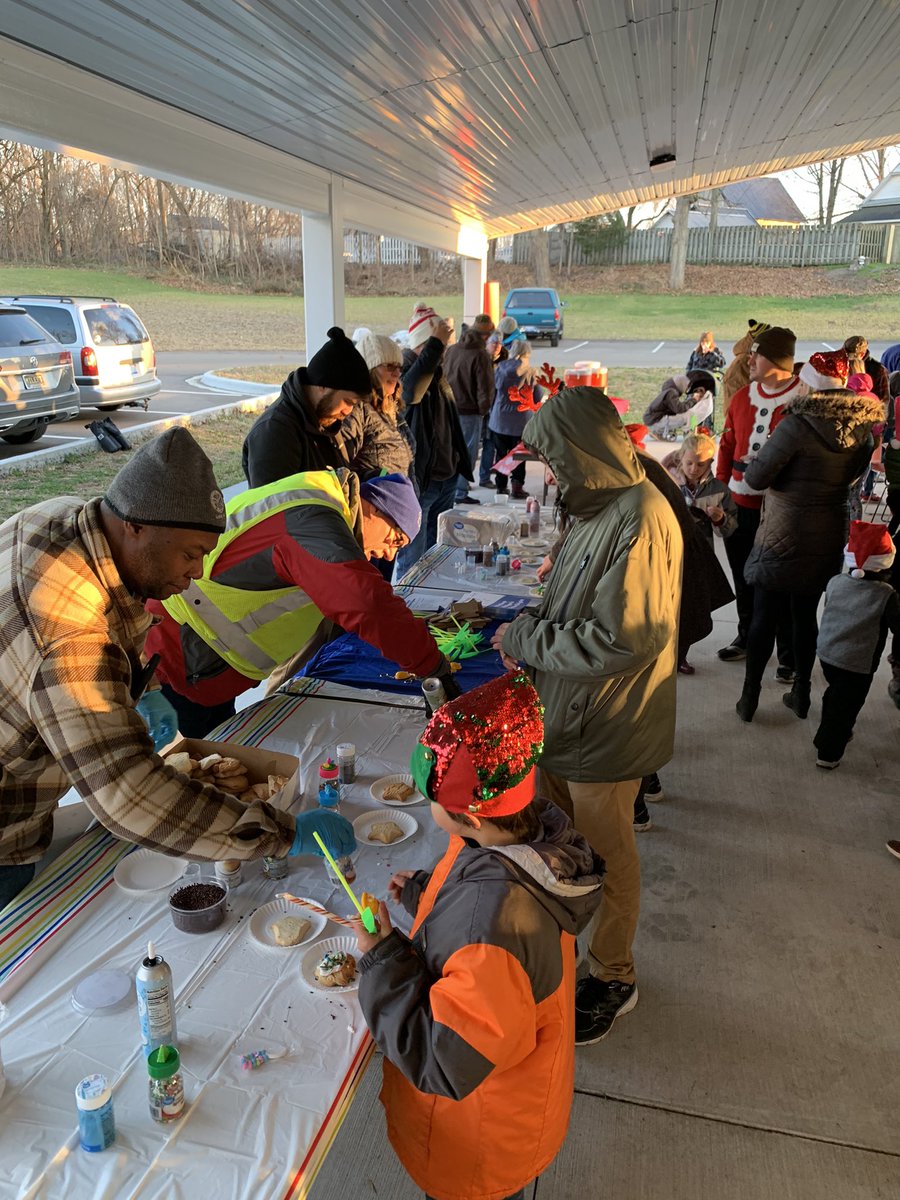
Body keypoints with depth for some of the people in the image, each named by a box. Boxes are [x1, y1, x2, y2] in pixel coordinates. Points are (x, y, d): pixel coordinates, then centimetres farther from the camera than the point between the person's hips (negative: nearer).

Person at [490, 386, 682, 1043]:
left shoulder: (640, 522, -27)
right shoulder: (605, 505, 4)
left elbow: (623, 639, -29)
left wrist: (526, 639, -19)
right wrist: (530, 627, -2)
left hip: (606, 727, -9)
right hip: (571, 711, 9)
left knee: (607, 855, 11)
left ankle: (613, 978, 35)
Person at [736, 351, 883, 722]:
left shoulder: (798, 425, -18)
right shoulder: (864, 427, 0)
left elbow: (756, 477, -17)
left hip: (783, 538, -5)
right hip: (828, 539, 5)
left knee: (763, 615, 5)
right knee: (806, 614, 16)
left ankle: (750, 696, 13)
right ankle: (801, 693, 26)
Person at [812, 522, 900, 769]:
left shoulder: (835, 582, -6)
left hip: (826, 653, 6)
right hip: (858, 665, -6)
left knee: (834, 696, 27)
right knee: (845, 707, 8)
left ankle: (827, 736, 44)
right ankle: (828, 754, 17)